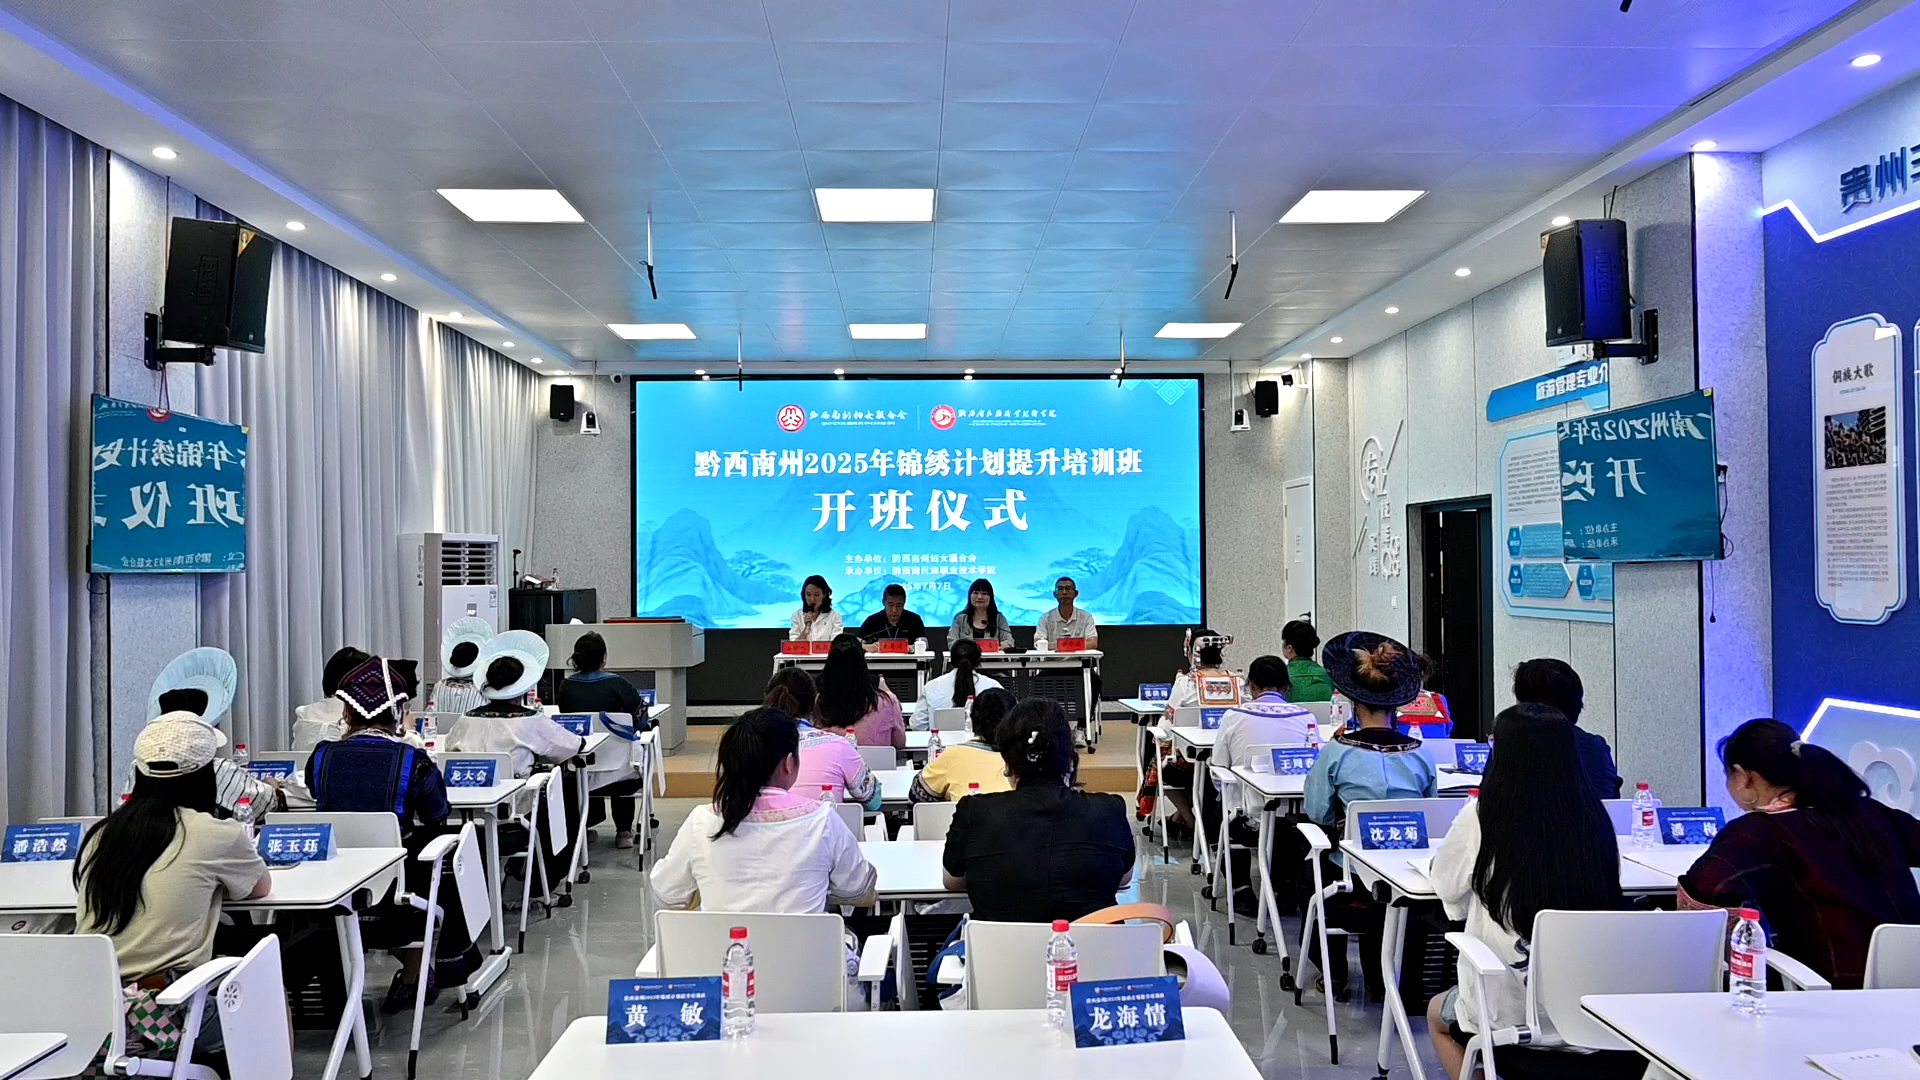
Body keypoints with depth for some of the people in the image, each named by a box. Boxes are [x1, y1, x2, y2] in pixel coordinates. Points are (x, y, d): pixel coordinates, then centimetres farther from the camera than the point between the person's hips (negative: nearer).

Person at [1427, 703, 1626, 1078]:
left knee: (1437, 1013, 31)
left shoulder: (1481, 816, -15)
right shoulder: (1593, 815, -7)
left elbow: (1448, 888, 1)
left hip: (1509, 1011, -4)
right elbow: (1610, 894, 11)